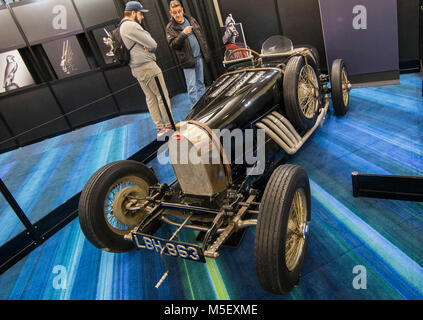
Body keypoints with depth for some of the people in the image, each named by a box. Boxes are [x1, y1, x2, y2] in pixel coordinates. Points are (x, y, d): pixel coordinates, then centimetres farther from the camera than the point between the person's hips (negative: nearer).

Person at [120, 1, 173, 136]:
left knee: (150, 97, 10)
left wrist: (147, 46, -7)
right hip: (147, 66, -10)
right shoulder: (131, 26, -15)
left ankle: (160, 127, 15)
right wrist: (149, 47, 4)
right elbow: (153, 44, -16)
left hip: (136, 68, 10)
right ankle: (169, 124, 3)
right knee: (162, 95, -3)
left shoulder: (122, 27, 18)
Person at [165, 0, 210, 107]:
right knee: (191, 87, -6)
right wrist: (183, 34, -32)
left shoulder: (191, 20, 8)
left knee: (200, 83, 15)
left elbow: (201, 36, 14)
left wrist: (206, 52, 12)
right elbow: (172, 45, -19)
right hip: (187, 60, -5)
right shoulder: (170, 28, -7)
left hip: (199, 57, 5)